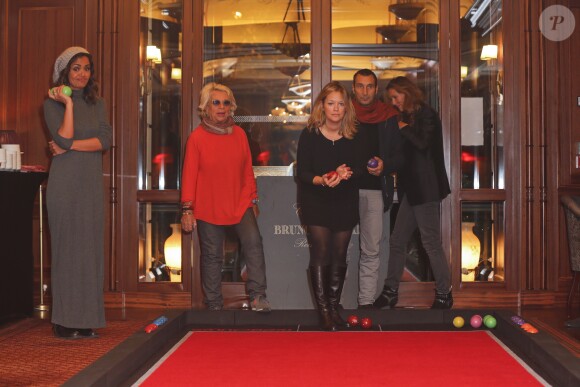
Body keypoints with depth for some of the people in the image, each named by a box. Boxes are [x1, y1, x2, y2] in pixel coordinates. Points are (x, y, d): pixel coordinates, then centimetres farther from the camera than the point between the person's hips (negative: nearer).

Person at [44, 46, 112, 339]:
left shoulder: (97, 104, 14)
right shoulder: (52, 103, 1)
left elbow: (105, 140, 0)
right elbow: (64, 138, -14)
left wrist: (70, 147, -9)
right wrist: (68, 104, -12)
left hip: (92, 184, 4)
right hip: (65, 183, -4)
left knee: (91, 248, 3)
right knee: (67, 248, -3)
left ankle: (87, 319, 10)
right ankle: (65, 322, 3)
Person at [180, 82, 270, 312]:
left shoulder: (239, 134, 4)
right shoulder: (197, 137, -6)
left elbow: (247, 170, 11)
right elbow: (189, 175, -5)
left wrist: (253, 199, 13)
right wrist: (187, 208, -8)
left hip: (239, 203, 2)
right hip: (208, 207, -2)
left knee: (253, 242, -17)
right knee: (212, 256, 7)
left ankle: (257, 297, -10)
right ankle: (214, 305, 19)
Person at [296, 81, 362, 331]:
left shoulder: (353, 137, 1)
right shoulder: (309, 135, -6)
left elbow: (359, 168, 4)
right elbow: (302, 172, -8)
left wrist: (348, 173, -19)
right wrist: (322, 180, -27)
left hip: (345, 204, 3)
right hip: (316, 204, -3)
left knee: (339, 257, 7)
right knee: (320, 255, -6)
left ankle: (334, 307, 19)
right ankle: (323, 310, 1)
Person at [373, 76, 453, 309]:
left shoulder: (427, 115, -8)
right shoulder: (408, 117, 17)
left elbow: (422, 143, -25)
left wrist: (403, 128, -11)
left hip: (425, 189, -9)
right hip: (410, 189, 9)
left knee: (431, 242, -4)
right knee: (397, 241, 9)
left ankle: (444, 294, 7)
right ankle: (390, 291, 16)